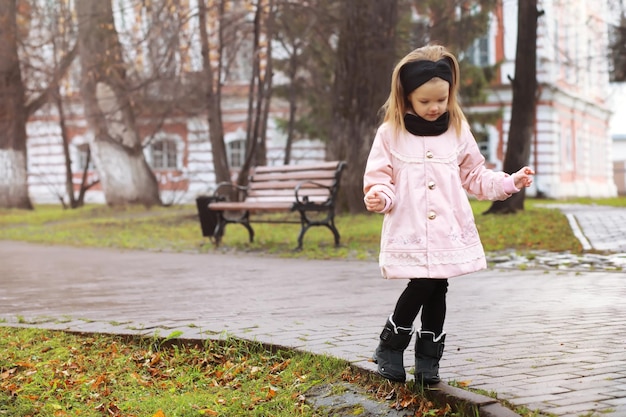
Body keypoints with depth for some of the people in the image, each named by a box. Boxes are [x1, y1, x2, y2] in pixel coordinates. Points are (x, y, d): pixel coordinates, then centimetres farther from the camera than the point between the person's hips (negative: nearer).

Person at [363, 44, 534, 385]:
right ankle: (390, 348, 9)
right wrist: (379, 197, -20)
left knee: (437, 290, 6)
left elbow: (475, 176, 17)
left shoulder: (458, 131, 9)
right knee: (421, 287, -12)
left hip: (449, 232, 3)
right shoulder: (391, 133, 0)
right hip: (409, 232, -3)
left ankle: (428, 358, 19)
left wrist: (509, 183, 5)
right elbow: (379, 177, 1)